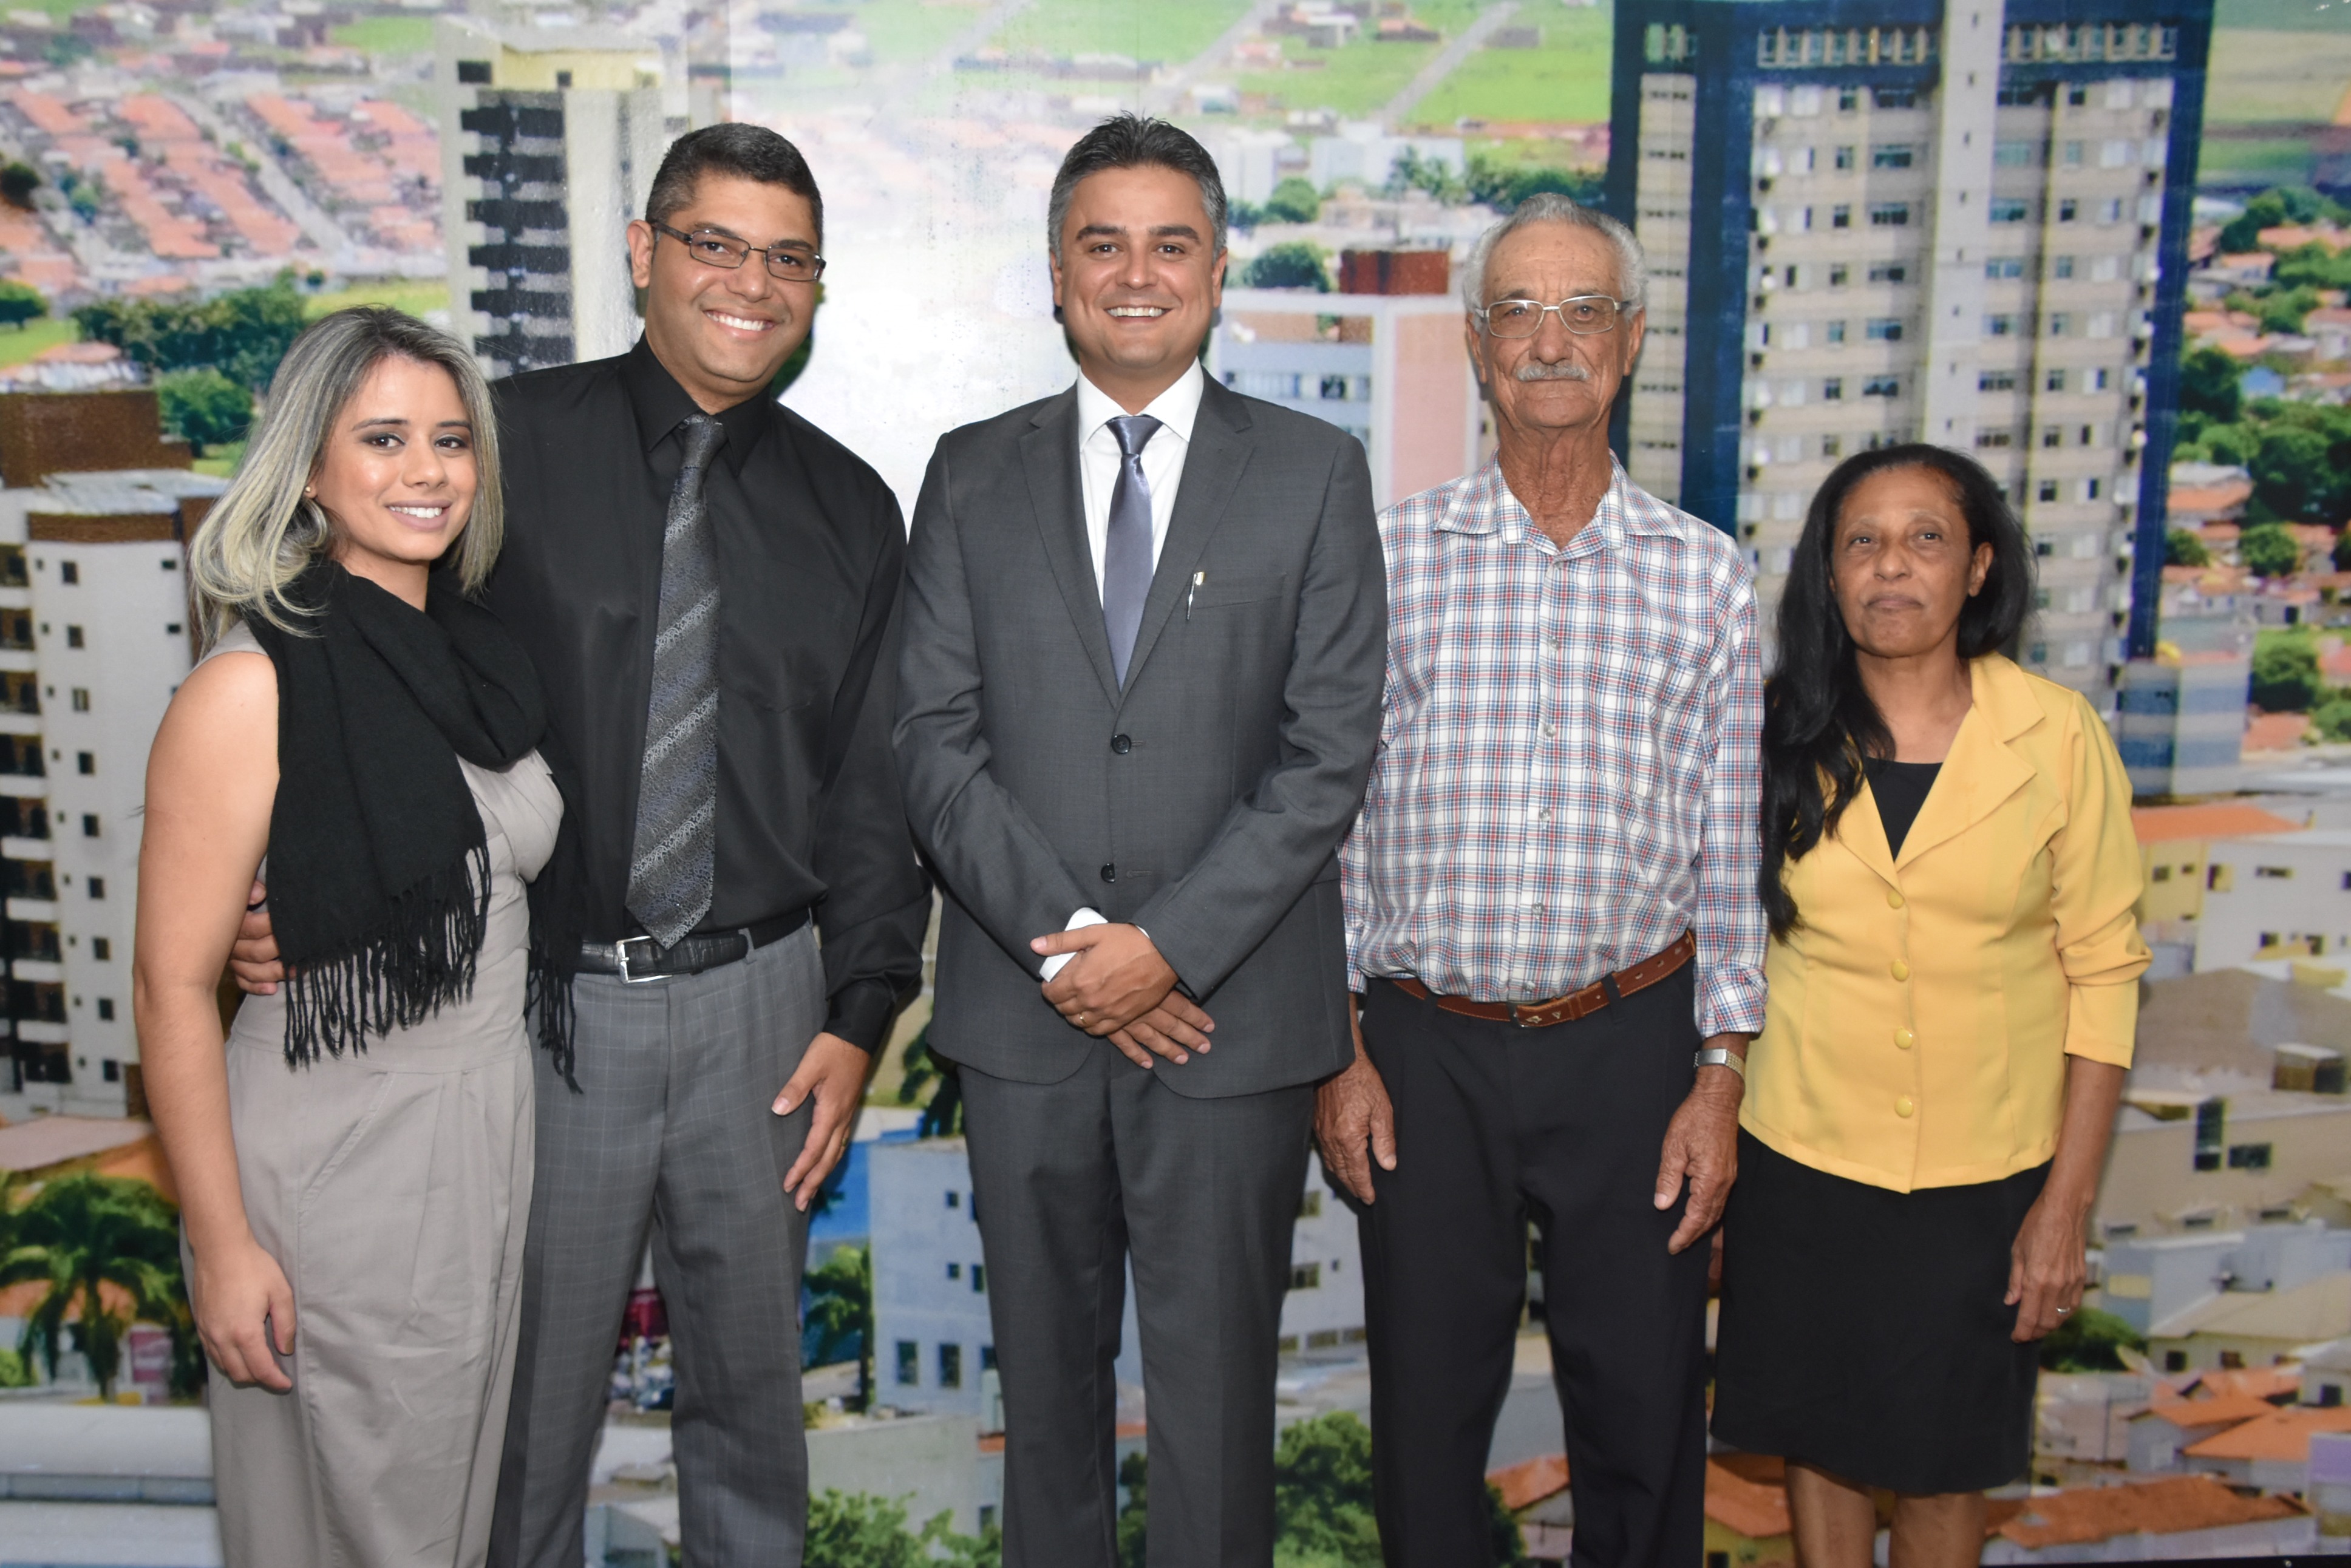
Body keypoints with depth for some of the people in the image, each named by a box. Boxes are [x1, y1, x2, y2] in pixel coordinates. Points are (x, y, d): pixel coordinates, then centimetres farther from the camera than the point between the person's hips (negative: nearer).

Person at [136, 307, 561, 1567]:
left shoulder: (480, 658, 4)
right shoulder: (253, 688, -16)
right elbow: (173, 987, -15)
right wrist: (221, 1248, -15)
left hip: (489, 1134, 6)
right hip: (336, 1164, -6)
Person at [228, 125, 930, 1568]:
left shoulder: (850, 510, 6)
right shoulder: (514, 444, -2)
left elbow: (877, 782, 6)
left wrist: (860, 1016, 0)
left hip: (759, 1002, 2)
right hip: (543, 998, -2)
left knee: (752, 1379, 17)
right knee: (527, 1386, 11)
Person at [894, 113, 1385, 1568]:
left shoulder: (1316, 472, 1)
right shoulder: (973, 475, 7)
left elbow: (1329, 750, -6)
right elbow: (937, 738, 0)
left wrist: (1171, 944, -13)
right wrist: (1064, 945, -11)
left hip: (1233, 1018, -2)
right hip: (1024, 1014, 2)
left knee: (1215, 1383, 9)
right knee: (1047, 1371, 16)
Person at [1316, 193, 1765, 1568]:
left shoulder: (1706, 576, 3)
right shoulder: (1392, 555, 1)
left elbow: (1730, 848, 4)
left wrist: (1721, 1077, -1)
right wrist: (1336, 1049, -1)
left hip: (1629, 1043, 0)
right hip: (1424, 1051, 0)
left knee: (1643, 1405, 11)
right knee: (1429, 1402, 12)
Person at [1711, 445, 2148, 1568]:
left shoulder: (2058, 736, -9)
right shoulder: (1776, 738, -4)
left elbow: (2102, 973, -5)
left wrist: (2068, 1202, -6)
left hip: (1981, 1179, -1)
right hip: (1799, 1168, 1)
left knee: (1943, 1463, 14)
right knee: (1817, 1437, 16)